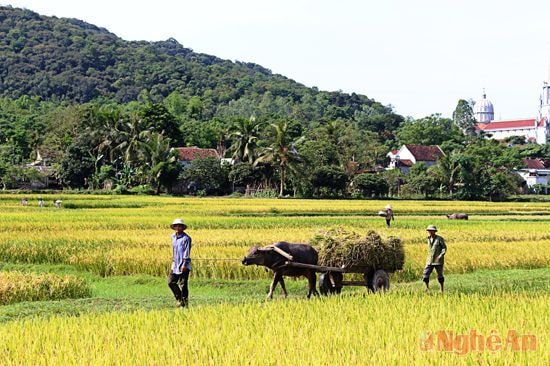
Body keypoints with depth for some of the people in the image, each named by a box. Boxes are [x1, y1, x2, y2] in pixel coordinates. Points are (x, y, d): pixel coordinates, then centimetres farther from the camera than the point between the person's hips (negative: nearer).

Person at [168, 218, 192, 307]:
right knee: (171, 282, 2)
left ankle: (184, 303, 5)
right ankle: (179, 298, 18)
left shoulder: (186, 238, -11)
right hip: (175, 264, 7)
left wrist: (184, 264, -20)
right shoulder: (173, 236, 12)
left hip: (184, 265, -7)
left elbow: (187, 252, -15)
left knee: (183, 284, -4)